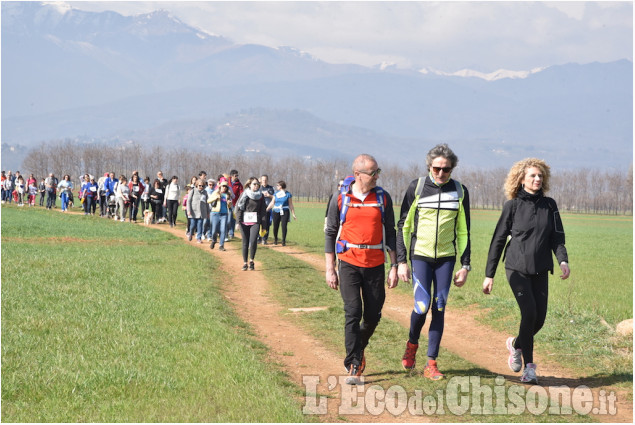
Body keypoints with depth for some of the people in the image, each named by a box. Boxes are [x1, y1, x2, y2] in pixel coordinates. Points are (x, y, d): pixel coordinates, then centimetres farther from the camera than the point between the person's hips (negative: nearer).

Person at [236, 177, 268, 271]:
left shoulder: (261, 196, 8)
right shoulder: (244, 195, 3)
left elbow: (263, 210, 10)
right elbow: (238, 208, 1)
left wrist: (263, 224, 6)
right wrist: (238, 221, -7)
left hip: (255, 222, 0)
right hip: (244, 222, 0)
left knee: (253, 241, -16)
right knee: (245, 243, 3)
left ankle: (251, 260, 0)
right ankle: (245, 263, 13)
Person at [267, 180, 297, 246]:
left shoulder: (288, 194, 1)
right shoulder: (276, 194, 10)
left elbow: (290, 205, 3)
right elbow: (272, 203, 12)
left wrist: (293, 214, 1)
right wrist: (266, 210, 7)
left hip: (285, 212, -3)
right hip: (276, 212, 3)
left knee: (284, 226, -11)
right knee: (275, 226, 3)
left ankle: (283, 241, -3)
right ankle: (275, 239, 24)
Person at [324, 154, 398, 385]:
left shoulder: (383, 198, 4)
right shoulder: (341, 198, -1)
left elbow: (390, 233, 8)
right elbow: (330, 233, 4)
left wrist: (394, 266, 3)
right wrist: (330, 269, 0)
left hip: (375, 265, 2)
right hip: (349, 264, -2)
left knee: (373, 316, 7)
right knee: (353, 314, -10)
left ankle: (358, 349, 36)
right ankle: (354, 367, -6)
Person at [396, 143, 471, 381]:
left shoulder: (460, 191, 4)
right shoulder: (417, 188, -3)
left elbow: (463, 232, 10)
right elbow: (403, 226, 1)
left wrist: (465, 265, 5)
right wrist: (401, 261, -4)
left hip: (446, 257, 2)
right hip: (420, 255, -2)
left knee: (439, 308, -1)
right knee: (422, 306, -12)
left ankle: (431, 363, 5)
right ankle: (412, 343, 18)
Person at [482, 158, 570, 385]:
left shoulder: (549, 205, 8)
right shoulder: (512, 206, -2)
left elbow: (557, 237, 7)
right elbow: (498, 240, 1)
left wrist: (563, 260, -13)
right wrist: (489, 274, -1)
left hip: (540, 270, 4)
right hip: (517, 268, -4)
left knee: (540, 318, 1)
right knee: (529, 312, -17)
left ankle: (516, 344, 32)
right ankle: (529, 366, -3)